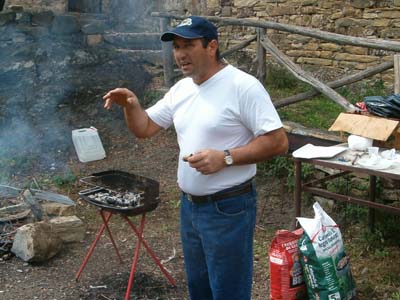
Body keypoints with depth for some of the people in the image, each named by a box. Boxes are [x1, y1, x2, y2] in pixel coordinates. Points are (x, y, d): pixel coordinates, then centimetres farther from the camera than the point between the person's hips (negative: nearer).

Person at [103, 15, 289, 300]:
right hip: (189, 205, 8)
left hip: (228, 209, -8)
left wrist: (225, 157, -27)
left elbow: (278, 142, -19)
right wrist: (131, 105, -9)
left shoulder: (243, 86, -18)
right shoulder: (181, 88, 7)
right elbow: (145, 128, 12)